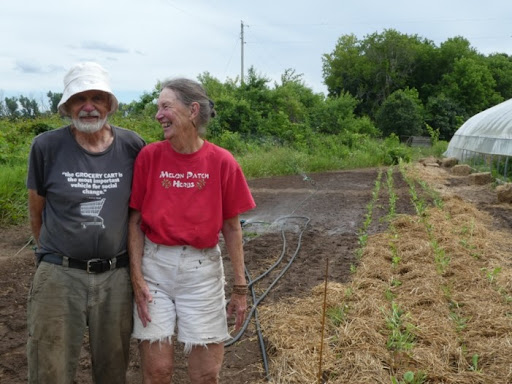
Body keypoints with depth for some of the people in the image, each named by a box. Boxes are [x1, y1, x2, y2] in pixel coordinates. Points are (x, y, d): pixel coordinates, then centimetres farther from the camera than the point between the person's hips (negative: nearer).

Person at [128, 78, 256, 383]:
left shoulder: (222, 161, -6)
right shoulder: (149, 156, -4)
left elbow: (232, 227, 0)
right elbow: (135, 221, 1)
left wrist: (241, 287, 2)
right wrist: (137, 278, -6)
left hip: (203, 269, 0)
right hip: (154, 266, 0)